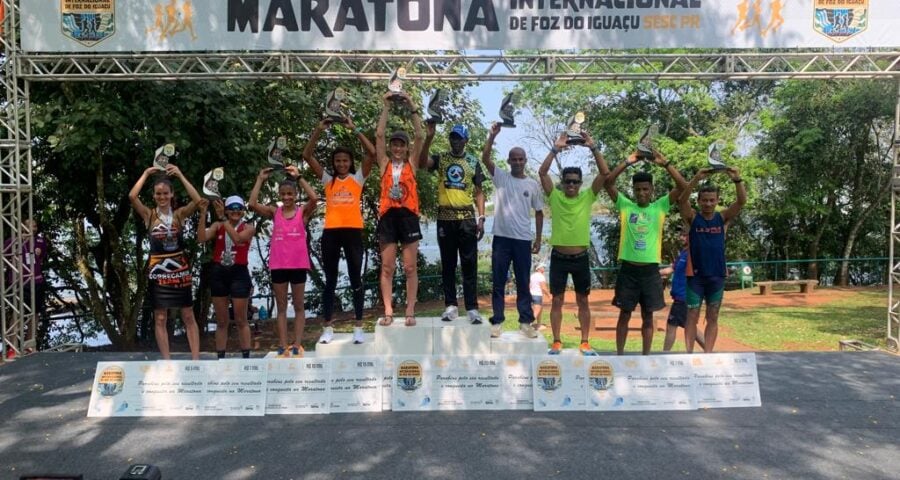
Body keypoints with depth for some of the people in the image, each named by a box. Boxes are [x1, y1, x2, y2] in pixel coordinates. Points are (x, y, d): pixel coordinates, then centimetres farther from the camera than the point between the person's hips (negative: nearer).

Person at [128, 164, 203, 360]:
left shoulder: (180, 214, 0)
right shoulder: (149, 215, 0)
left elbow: (197, 200, -17)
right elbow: (132, 196, -17)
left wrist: (180, 175, -15)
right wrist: (146, 174, -8)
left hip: (180, 269, 0)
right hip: (158, 270, 0)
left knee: (189, 317, 4)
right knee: (160, 318, 4)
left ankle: (195, 359, 9)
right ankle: (166, 361, 12)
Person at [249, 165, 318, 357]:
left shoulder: (303, 211, 1)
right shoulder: (274, 212, 6)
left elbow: (314, 198, -19)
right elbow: (253, 204, -7)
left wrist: (298, 177, -13)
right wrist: (260, 180, -4)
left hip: (298, 263, -2)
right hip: (278, 264, 2)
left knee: (298, 306, 7)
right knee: (281, 307, 7)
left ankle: (297, 346, 10)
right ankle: (283, 347, 11)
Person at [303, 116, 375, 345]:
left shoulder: (358, 178, 7)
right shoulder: (327, 179, 12)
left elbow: (372, 153, -4)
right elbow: (307, 155, 6)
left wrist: (354, 130, -6)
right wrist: (319, 130, -1)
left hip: (353, 231, -2)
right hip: (330, 232, 2)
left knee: (356, 279, 4)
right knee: (330, 281, 7)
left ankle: (358, 327, 10)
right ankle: (328, 328, 13)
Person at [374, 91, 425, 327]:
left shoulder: (411, 163, 8)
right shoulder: (384, 163, 9)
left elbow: (420, 136, -2)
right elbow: (379, 134, 1)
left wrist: (412, 107, -4)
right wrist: (386, 107, 0)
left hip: (408, 216, -1)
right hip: (388, 216, 1)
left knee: (410, 267, 2)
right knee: (387, 267, 3)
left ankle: (410, 311, 8)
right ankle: (388, 311, 8)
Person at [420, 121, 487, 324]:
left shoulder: (473, 162, 8)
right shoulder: (440, 158, 6)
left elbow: (478, 192, 8)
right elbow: (422, 163, -15)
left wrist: (481, 218, -2)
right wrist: (429, 138, -23)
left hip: (467, 218, 0)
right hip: (445, 217, 0)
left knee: (469, 264, 0)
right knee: (448, 264, 6)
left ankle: (472, 308, 3)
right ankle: (451, 306, 14)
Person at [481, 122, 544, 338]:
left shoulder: (533, 184, 7)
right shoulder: (500, 177, 3)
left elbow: (539, 212, 11)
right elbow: (485, 158, -12)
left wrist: (538, 238, 7)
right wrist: (493, 135, -22)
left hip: (523, 239, 1)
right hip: (501, 237, -1)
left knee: (523, 283, 8)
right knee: (498, 282, 4)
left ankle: (525, 322, 16)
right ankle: (497, 321, 12)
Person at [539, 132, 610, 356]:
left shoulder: (588, 197, 2)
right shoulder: (555, 197, 0)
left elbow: (604, 172, -6)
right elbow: (542, 172, -11)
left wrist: (593, 147, -12)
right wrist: (556, 148, -16)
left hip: (581, 257, 1)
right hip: (559, 257, -1)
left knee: (583, 301, 9)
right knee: (557, 300, 6)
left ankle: (585, 343, 18)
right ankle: (556, 342, 15)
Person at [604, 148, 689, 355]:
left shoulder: (660, 206, 5)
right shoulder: (625, 205, 3)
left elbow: (683, 186, -4)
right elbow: (608, 182, -7)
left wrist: (665, 163, -9)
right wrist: (627, 162, -8)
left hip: (650, 269, 1)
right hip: (628, 268, -1)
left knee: (648, 315, 9)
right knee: (625, 314, 6)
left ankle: (645, 356, 18)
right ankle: (619, 354, 15)